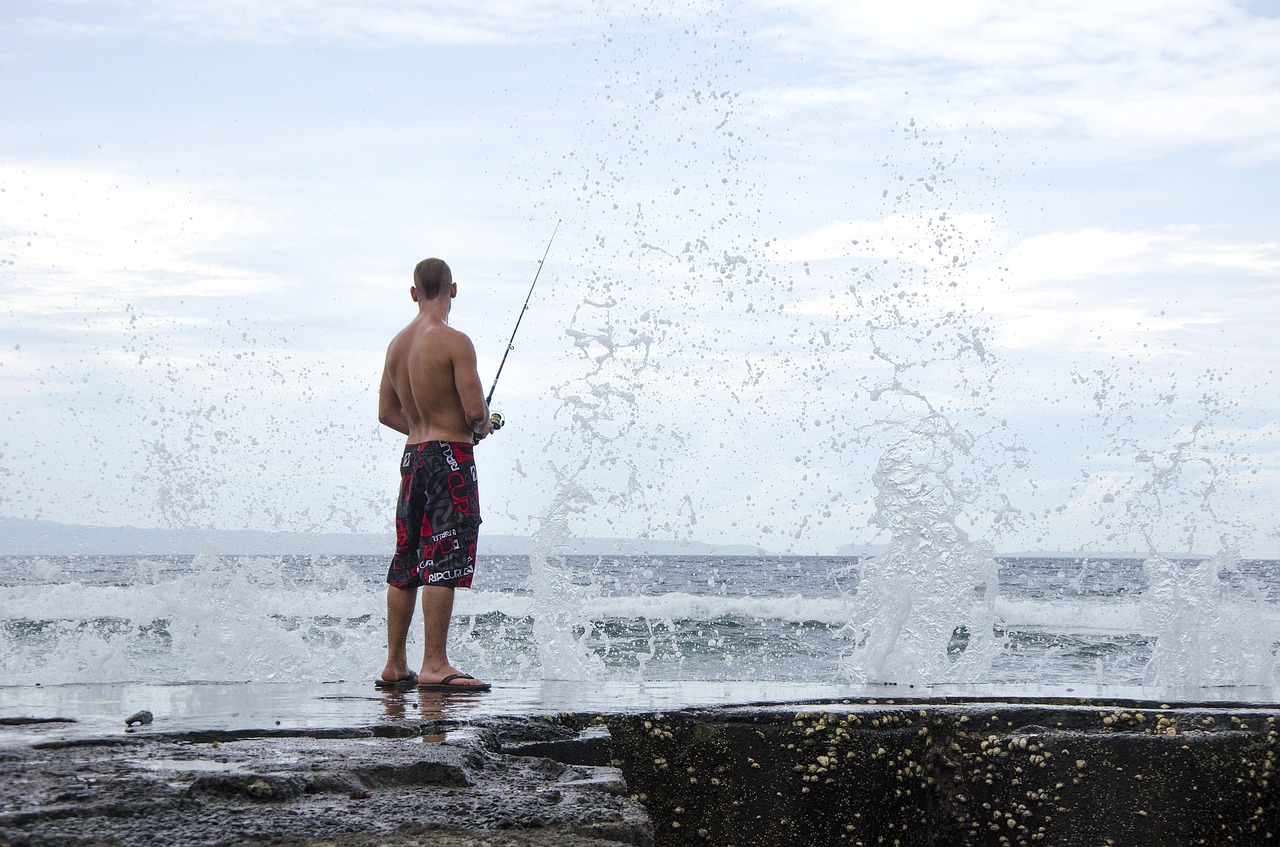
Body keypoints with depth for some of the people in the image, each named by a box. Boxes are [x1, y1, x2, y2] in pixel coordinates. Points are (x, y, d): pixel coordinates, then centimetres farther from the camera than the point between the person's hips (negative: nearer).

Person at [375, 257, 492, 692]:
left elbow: (387, 412, 16)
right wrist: (480, 427, 5)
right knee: (445, 562, -8)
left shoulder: (398, 343, 11)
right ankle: (434, 665, -11)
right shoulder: (454, 342, -12)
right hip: (449, 458, -8)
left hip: (412, 456, 8)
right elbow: (476, 409, -16)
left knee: (406, 563, 11)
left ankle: (395, 665, 15)